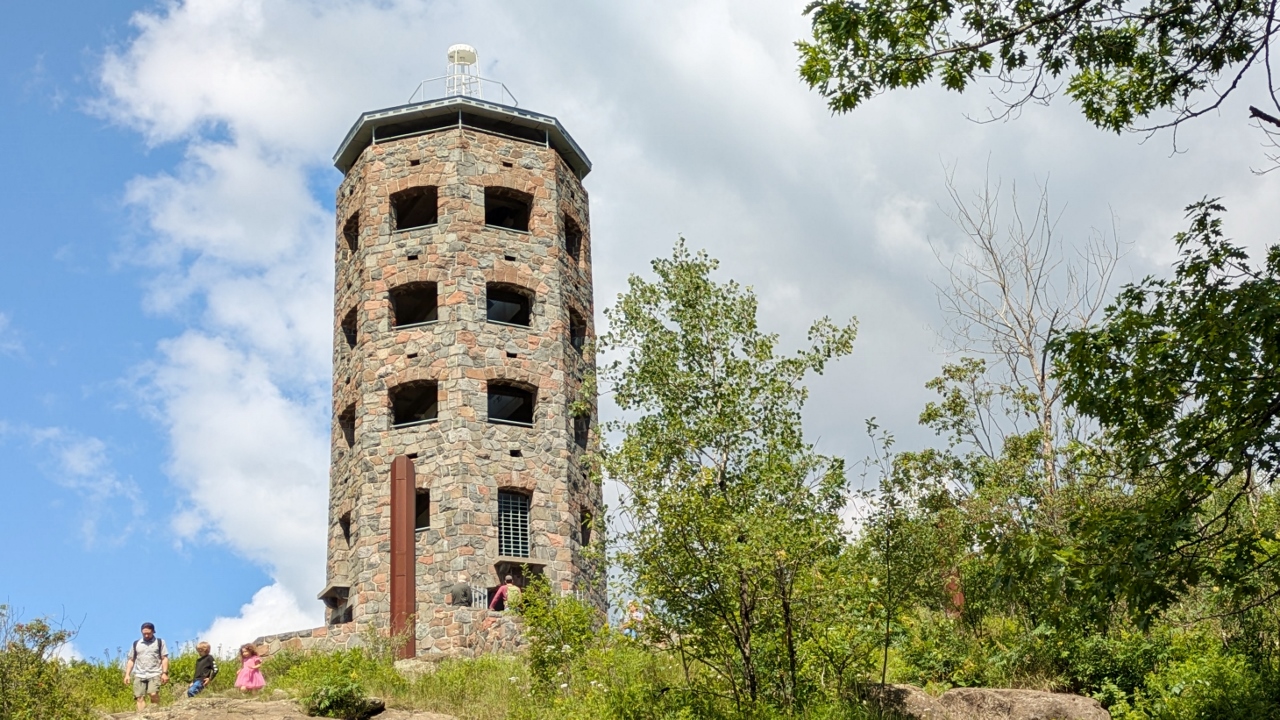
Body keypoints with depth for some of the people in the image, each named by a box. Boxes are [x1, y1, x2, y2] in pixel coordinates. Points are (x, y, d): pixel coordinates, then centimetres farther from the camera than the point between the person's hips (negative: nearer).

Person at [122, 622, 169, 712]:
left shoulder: (160, 642, 9)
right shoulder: (136, 644, 16)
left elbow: (165, 658, 4)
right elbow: (131, 660, 17)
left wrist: (165, 673, -7)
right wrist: (127, 674, 7)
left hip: (155, 674, -3)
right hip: (139, 675, 3)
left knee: (153, 694, -24)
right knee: (140, 698, -8)